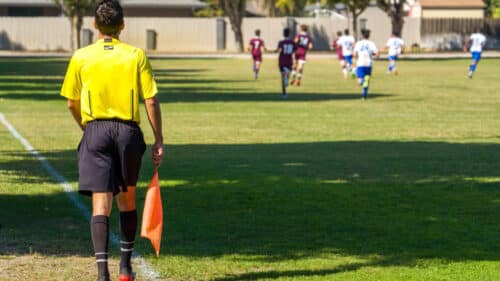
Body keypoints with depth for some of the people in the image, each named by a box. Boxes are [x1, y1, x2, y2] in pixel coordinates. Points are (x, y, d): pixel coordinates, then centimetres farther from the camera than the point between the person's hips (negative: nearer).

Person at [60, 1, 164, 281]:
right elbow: (151, 102, -3)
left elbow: (72, 103, 9)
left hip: (95, 131, 0)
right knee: (127, 199, 18)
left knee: (101, 204, -4)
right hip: (128, 131, 0)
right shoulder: (136, 55, -1)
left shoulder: (81, 57, 2)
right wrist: (159, 141, 4)